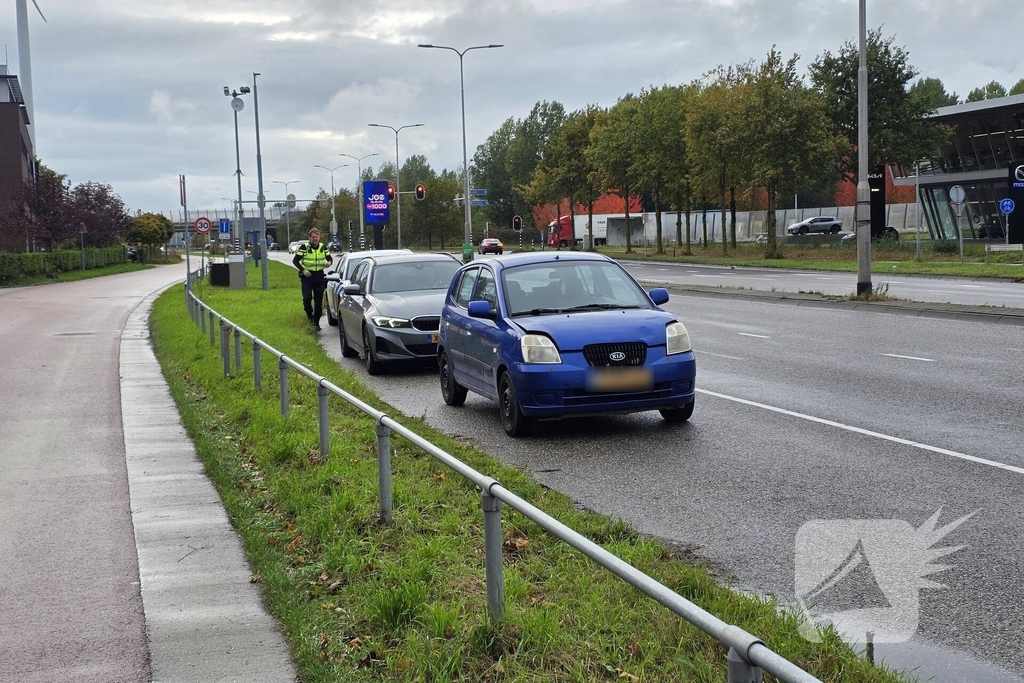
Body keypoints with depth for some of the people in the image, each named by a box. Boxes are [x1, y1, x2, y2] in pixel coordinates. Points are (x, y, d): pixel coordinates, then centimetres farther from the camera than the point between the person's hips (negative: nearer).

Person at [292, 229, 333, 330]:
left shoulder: (323, 247, 4)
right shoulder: (304, 248, -7)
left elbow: (330, 258, 13)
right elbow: (295, 260, -5)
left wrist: (329, 262, -12)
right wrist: (303, 270, -17)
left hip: (319, 276, 3)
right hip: (307, 276, -3)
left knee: (318, 300, 4)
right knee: (307, 298, -16)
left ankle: (316, 322, 14)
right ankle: (309, 314, 13)